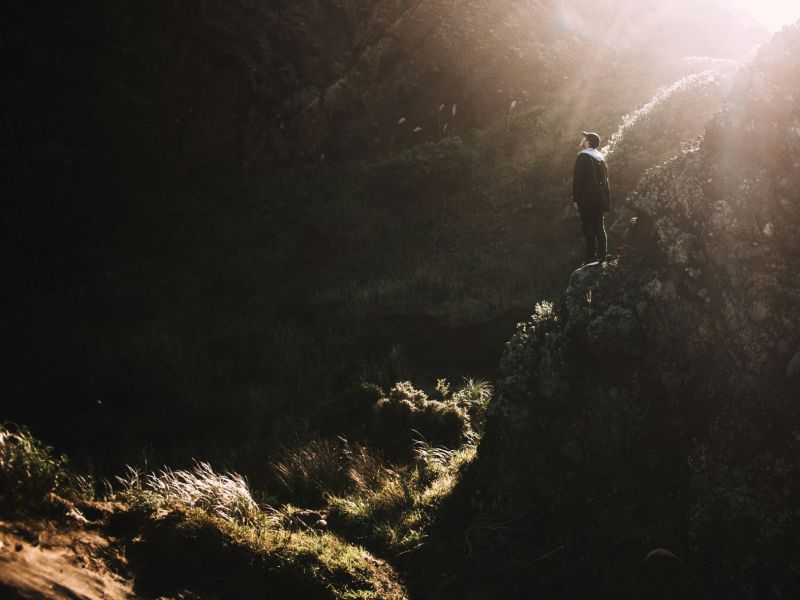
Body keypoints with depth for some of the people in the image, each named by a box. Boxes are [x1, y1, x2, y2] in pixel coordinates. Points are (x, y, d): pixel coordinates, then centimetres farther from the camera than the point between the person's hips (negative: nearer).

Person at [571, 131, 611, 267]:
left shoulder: (583, 157, -8)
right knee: (599, 227, 9)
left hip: (587, 200, -8)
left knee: (589, 229, -8)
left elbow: (577, 179, -14)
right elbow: (605, 179, 18)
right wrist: (606, 199, 19)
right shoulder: (601, 158, 16)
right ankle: (602, 256, 8)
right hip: (600, 199, 8)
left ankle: (591, 257, -13)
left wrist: (575, 199, -13)